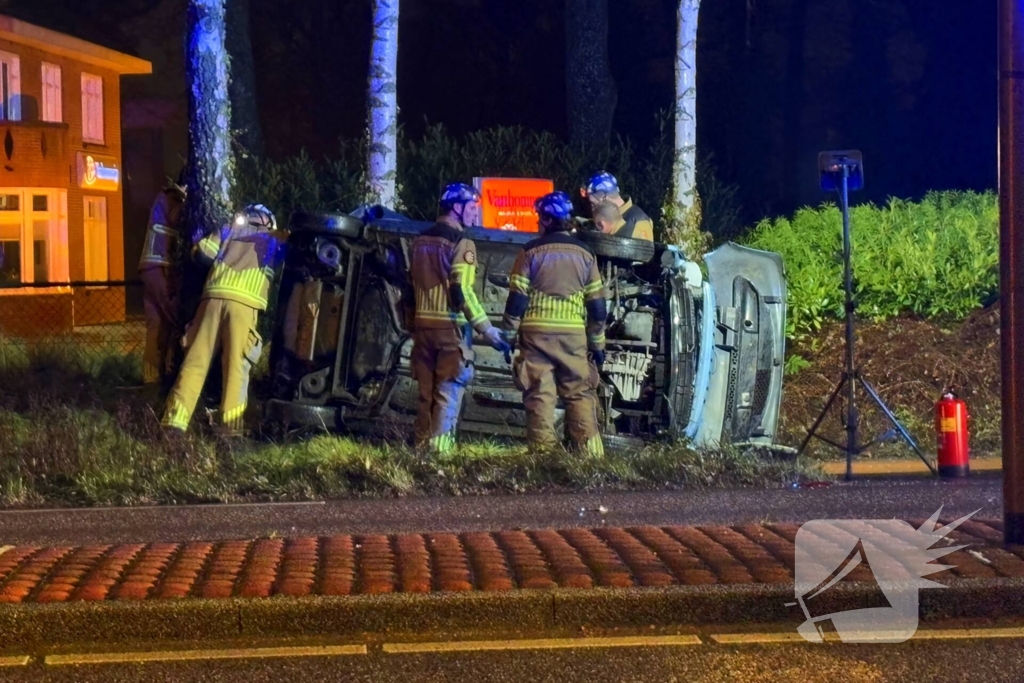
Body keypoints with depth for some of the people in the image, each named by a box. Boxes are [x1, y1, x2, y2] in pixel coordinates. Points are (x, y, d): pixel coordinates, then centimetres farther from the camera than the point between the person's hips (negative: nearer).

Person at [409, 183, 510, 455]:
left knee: (426, 391, 12)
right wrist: (489, 330, -18)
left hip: (423, 325, 7)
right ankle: (440, 448, -7)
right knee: (449, 391, -4)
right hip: (451, 327, -7)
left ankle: (422, 445, 15)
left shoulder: (420, 241, 12)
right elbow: (462, 292, -18)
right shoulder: (461, 243, -11)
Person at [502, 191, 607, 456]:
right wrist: (598, 344, 15)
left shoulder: (530, 252, -1)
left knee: (539, 395, 0)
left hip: (536, 334, -2)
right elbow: (597, 305, 8)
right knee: (580, 394, 5)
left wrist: (508, 335, 4)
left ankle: (543, 451, -2)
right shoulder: (584, 254, 7)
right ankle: (590, 452, -2)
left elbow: (516, 300, -4)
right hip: (573, 335, 2)